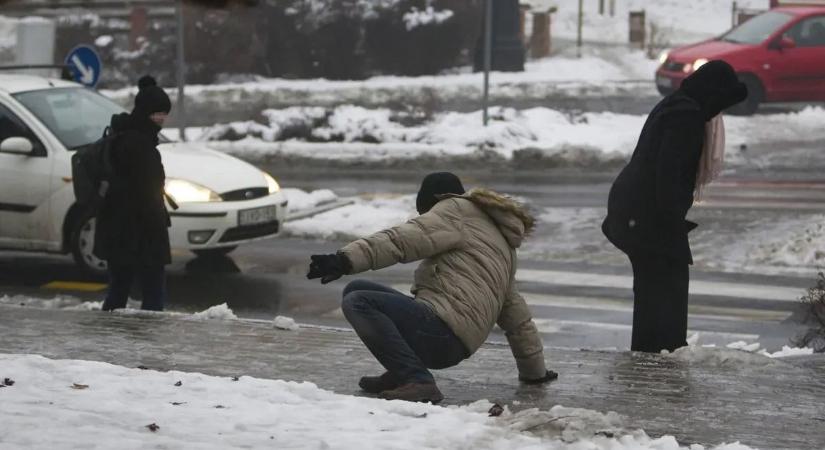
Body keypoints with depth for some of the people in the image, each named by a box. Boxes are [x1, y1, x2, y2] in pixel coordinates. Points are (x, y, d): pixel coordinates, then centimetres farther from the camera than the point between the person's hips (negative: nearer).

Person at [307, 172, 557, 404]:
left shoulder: (456, 210, 5)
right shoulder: (501, 244, 32)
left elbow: (402, 240, -14)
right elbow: (517, 316, 36)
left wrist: (346, 259, -24)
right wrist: (534, 370, 43)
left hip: (441, 331, -9)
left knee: (358, 303, -18)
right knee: (356, 288, 14)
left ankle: (416, 380, -24)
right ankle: (404, 374, 6)